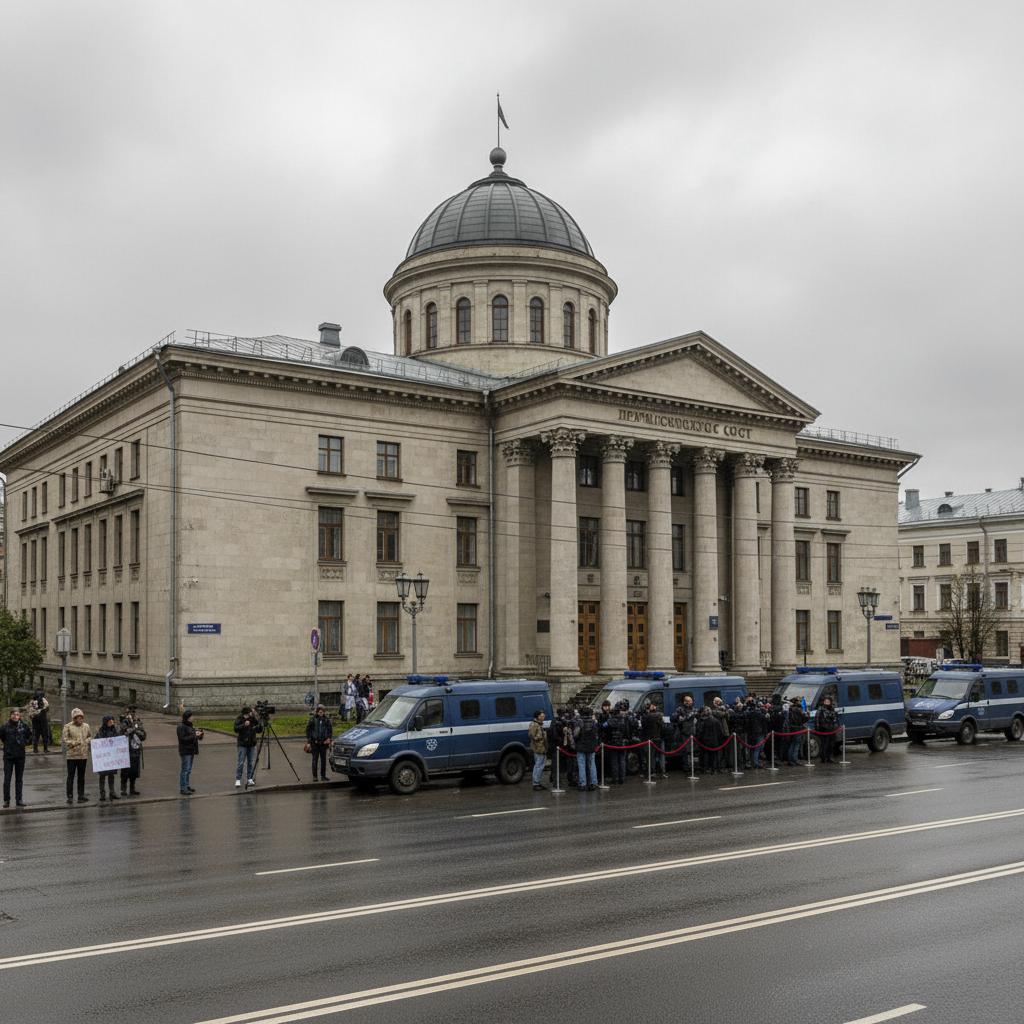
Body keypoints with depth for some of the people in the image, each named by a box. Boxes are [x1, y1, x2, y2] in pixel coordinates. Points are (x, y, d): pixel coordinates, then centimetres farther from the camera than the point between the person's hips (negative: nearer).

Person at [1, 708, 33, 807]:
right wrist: (6, 744, 7)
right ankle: (6, 800, 9)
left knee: (19, 779, 7)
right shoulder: (5, 726, -6)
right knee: (7, 779, -2)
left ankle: (19, 800, 12)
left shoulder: (24, 726, 1)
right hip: (8, 756, -2)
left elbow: (29, 735, 19)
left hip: (20, 755, 2)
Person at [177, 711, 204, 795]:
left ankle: (187, 786, 23)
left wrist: (198, 734, 1)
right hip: (185, 751, -9)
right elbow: (182, 739, -20)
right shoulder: (181, 727, -12)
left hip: (191, 751, 9)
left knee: (188, 770, 14)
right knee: (185, 769, -8)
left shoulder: (190, 726, 13)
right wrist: (194, 735, -22)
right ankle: (183, 789, -6)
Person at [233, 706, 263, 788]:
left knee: (250, 762, 8)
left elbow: (259, 731, 6)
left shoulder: (253, 719, 3)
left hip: (251, 744, 3)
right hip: (242, 744, -3)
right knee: (241, 762, -6)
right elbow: (236, 729, -19)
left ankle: (249, 779, 15)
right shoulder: (239, 719, -5)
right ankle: (238, 780, -2)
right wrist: (244, 725, -32)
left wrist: (260, 724, -14)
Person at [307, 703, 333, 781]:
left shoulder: (326, 719, 3)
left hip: (323, 742, 2)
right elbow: (308, 730, 3)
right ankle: (314, 776, 4)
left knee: (323, 759, 5)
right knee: (315, 759, -2)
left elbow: (330, 730, 14)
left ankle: (323, 776, 12)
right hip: (315, 742, -2)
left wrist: (329, 738, 3)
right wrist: (309, 742, 0)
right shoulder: (313, 720, -3)